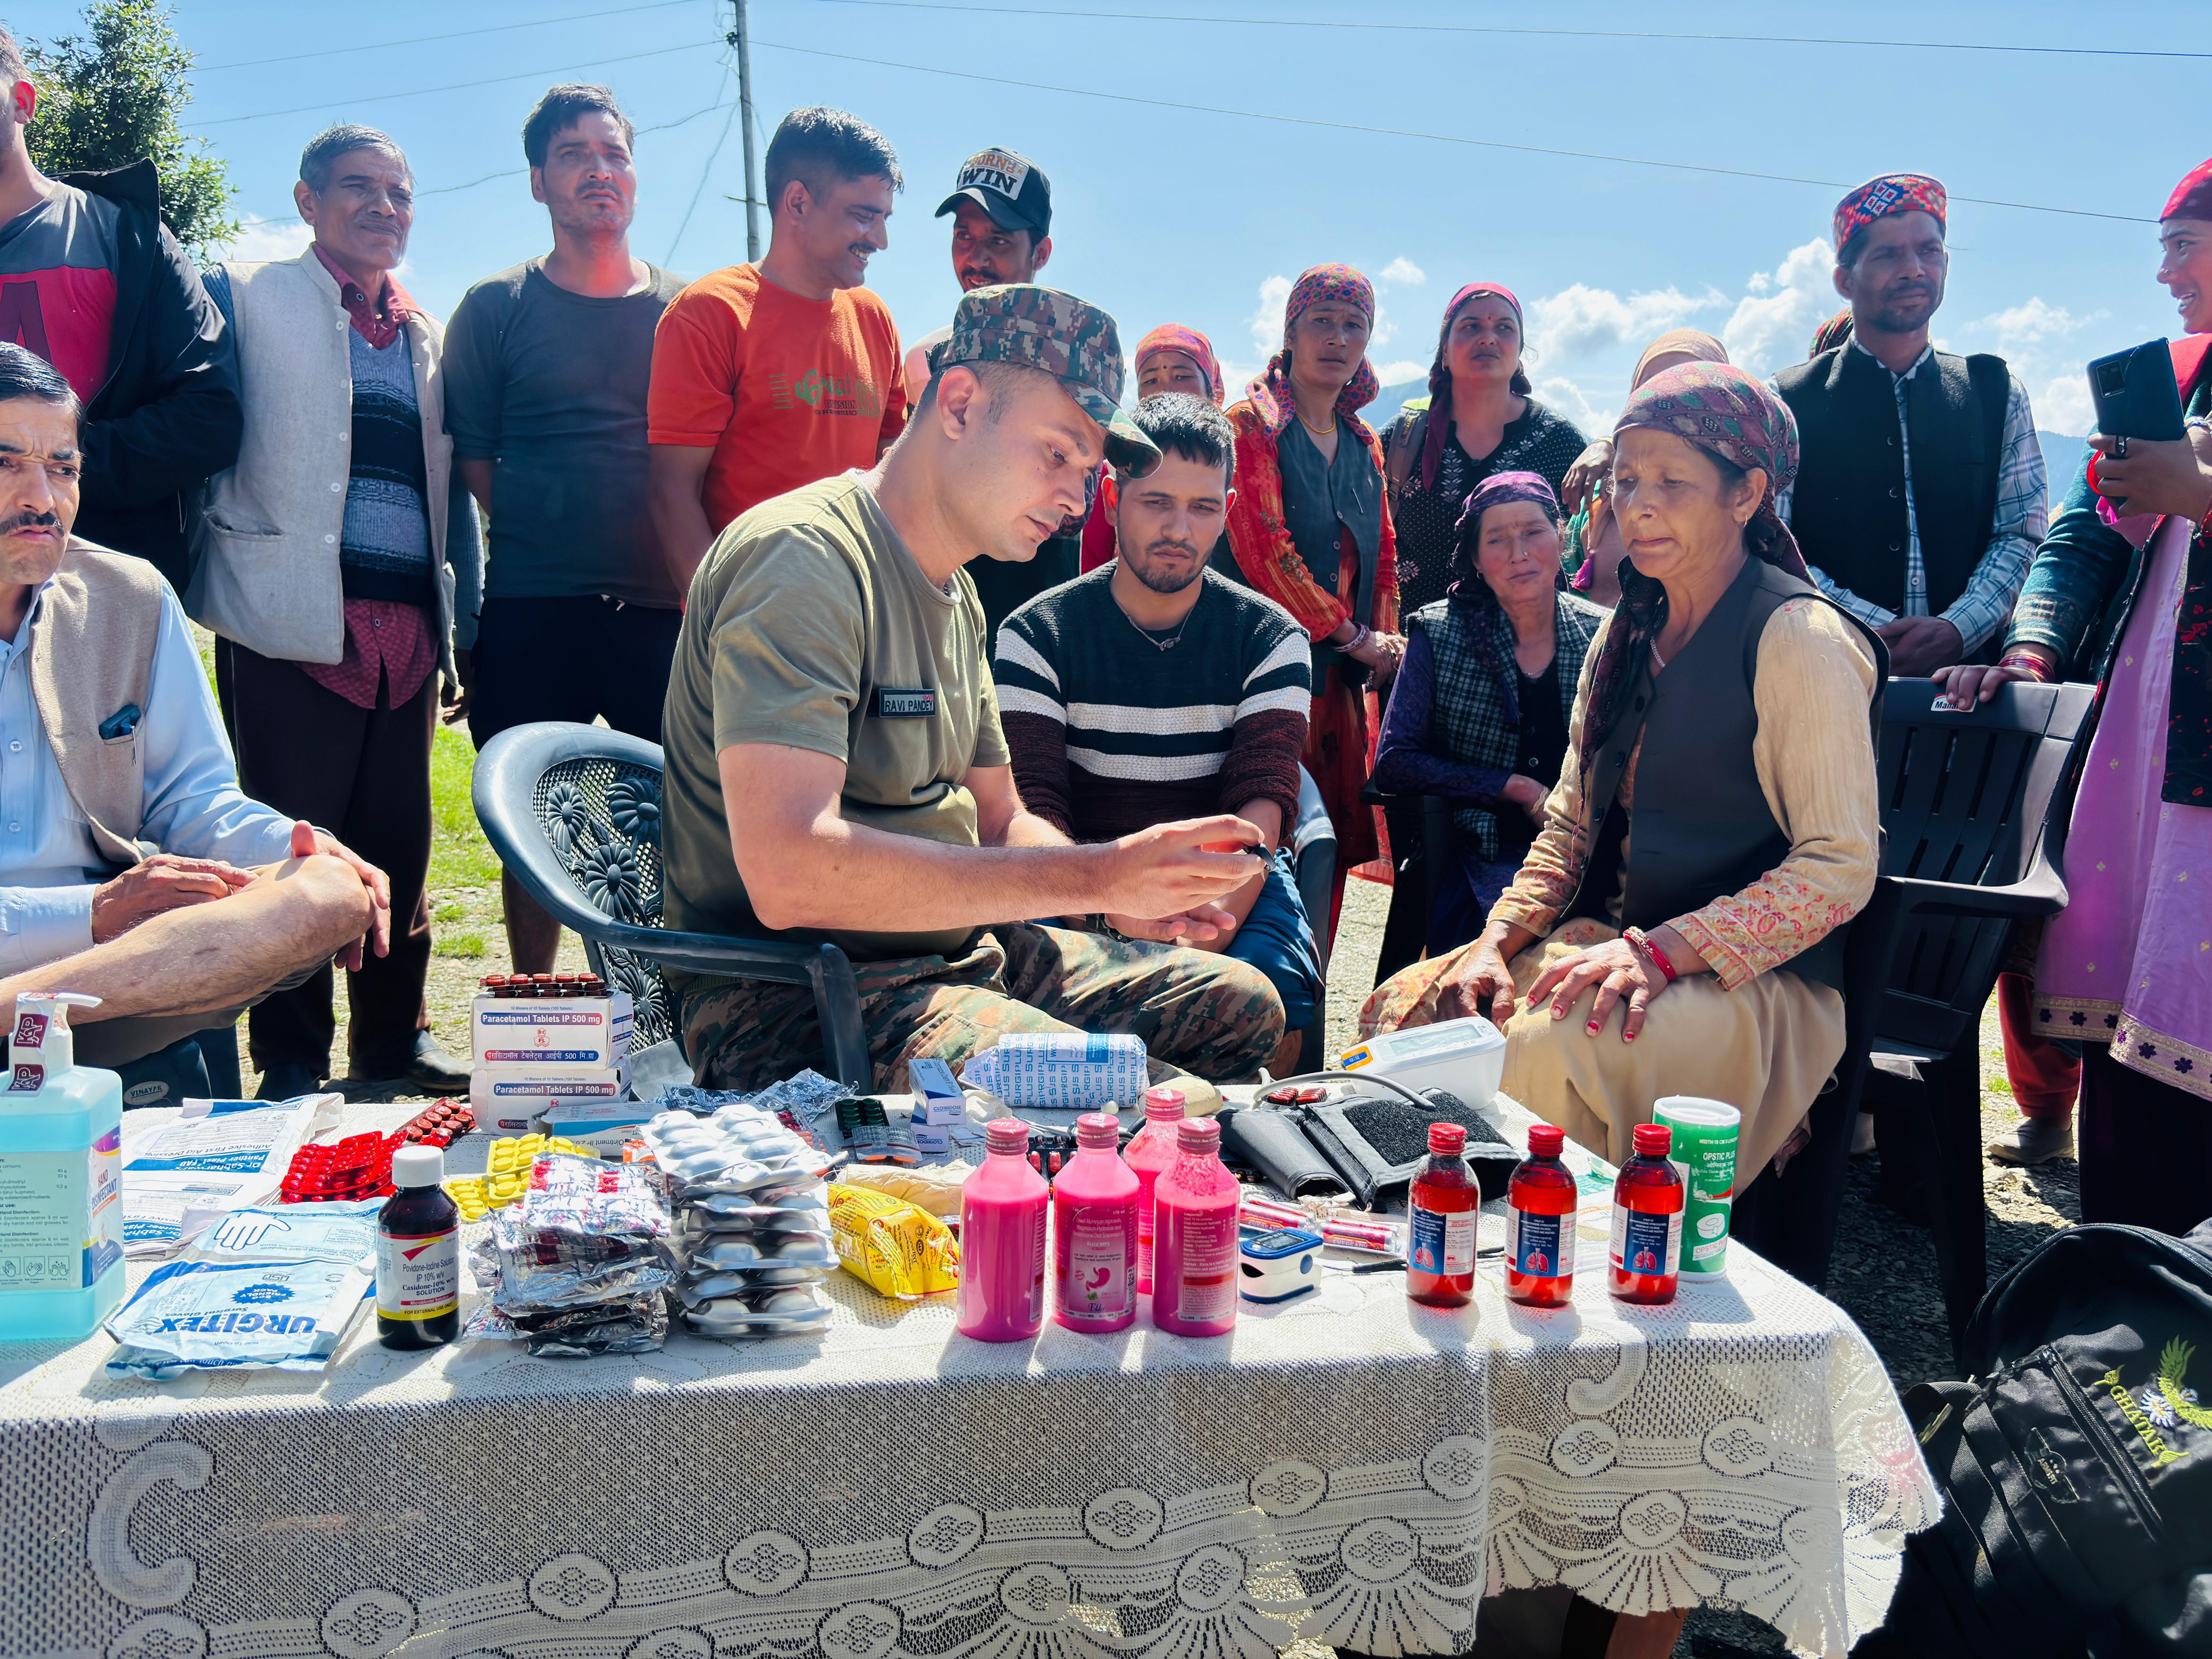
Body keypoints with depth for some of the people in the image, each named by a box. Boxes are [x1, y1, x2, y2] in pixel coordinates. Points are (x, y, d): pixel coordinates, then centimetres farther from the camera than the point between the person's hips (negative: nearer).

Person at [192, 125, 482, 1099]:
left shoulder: (428, 334, 21)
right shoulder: (246, 295, 7)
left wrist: (462, 619, 15)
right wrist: (198, 589, -9)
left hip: (405, 629, 5)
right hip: (293, 620, -4)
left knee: (398, 842, 8)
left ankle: (395, 1036, 21)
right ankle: (290, 1061, 9)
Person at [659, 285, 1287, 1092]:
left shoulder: (957, 594, 15)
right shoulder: (806, 556, -18)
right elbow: (788, 872, -31)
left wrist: (1130, 885, -1)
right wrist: (1092, 877, -28)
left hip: (960, 951, 10)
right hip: (794, 996, -10)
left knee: (1244, 1004, 8)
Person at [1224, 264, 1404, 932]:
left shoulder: (1364, 444, 18)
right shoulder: (1254, 421, -3)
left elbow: (1383, 553, 22)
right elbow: (1264, 547, -13)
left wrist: (1384, 641, 4)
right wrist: (1354, 638, -10)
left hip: (1343, 676, 7)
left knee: (1332, 845, 7)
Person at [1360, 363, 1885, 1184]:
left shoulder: (1797, 637, -11)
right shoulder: (1626, 634, 13)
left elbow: (1841, 867, -16)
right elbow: (1570, 825, 16)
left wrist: (1659, 949, -24)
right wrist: (1498, 942, -2)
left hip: (1761, 981, -7)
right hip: (1616, 943, 7)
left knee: (1552, 1046, -34)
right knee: (1411, 1007, -11)